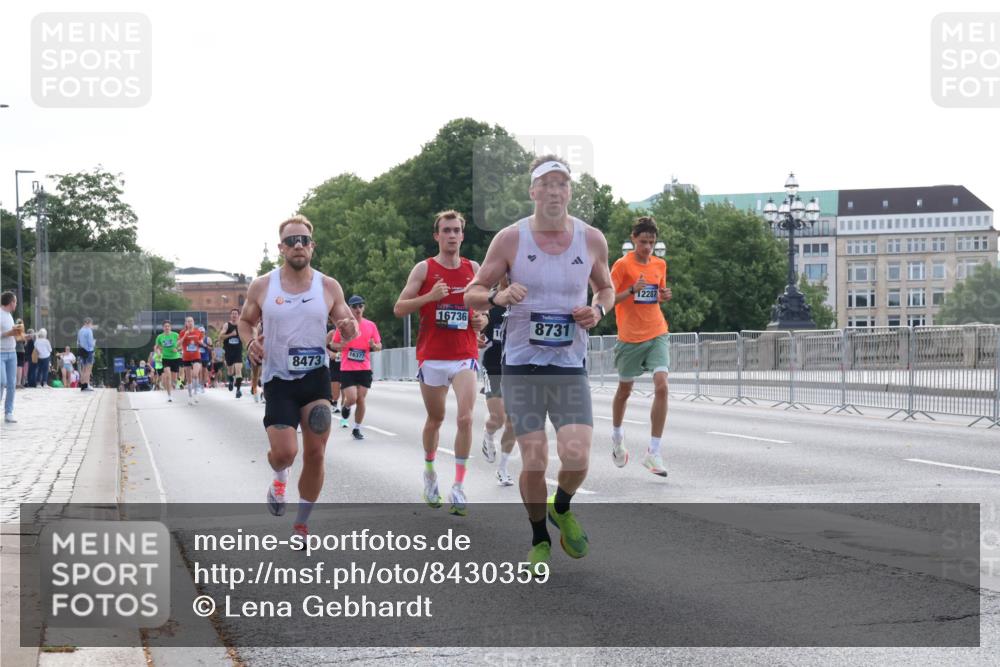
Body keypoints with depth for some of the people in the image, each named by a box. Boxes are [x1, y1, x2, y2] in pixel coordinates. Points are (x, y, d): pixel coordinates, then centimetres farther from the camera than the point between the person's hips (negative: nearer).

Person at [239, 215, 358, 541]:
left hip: (316, 377, 1)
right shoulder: (262, 286, -1)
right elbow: (245, 321, 13)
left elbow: (348, 326, 8)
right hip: (278, 379, -1)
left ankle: (301, 523, 18)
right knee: (284, 451, -15)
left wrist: (349, 329, -16)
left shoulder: (329, 287, 0)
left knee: (315, 453, 0)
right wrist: (250, 342, -8)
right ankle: (279, 477, 24)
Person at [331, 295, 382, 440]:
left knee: (361, 399, 2)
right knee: (352, 398, -12)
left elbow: (379, 346, 11)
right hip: (347, 369, -2)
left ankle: (357, 429, 16)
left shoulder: (370, 325, 5)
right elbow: (334, 344, 7)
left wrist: (374, 346, -12)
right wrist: (342, 345, -14)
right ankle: (346, 408, 24)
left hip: (364, 369, 2)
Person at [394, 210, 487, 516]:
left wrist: (482, 319, 0)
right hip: (432, 356, -1)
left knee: (465, 418, -15)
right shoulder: (424, 269, -1)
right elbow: (399, 308, -5)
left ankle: (458, 488, -12)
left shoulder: (474, 269, 7)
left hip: (465, 356, 1)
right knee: (436, 419, 13)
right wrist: (430, 296, -19)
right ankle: (429, 473, 37)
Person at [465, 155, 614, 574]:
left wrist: (598, 310, -5)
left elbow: (606, 289, 17)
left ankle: (561, 509, 22)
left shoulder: (592, 240, 0)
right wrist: (498, 297, -20)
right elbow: (472, 294, 2)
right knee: (534, 462, -2)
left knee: (577, 458, -12)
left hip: (570, 366, 1)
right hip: (521, 365, -1)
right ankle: (539, 540, 23)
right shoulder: (510, 239, -5)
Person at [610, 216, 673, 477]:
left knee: (661, 386, -15)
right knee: (625, 390, 13)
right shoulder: (622, 265, -8)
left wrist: (665, 295, 0)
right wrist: (632, 290, -24)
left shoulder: (660, 264, 7)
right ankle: (617, 435, 43)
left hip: (657, 334, 3)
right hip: (630, 337, -3)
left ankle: (653, 453, -12)